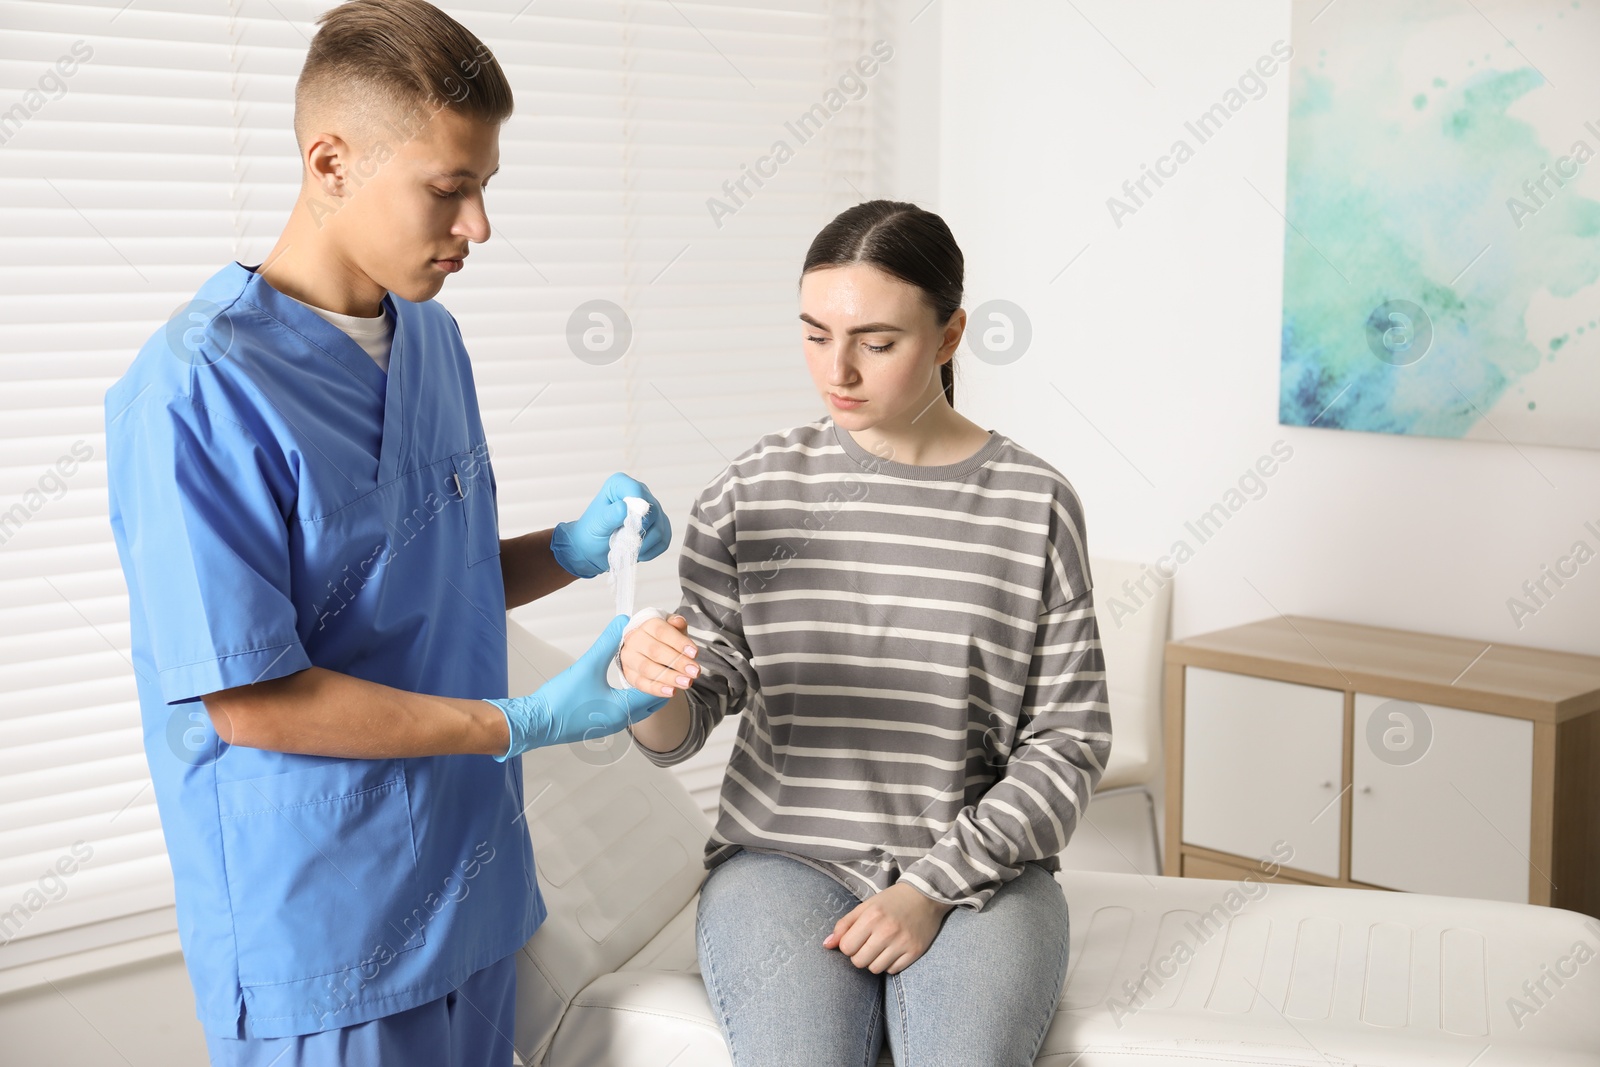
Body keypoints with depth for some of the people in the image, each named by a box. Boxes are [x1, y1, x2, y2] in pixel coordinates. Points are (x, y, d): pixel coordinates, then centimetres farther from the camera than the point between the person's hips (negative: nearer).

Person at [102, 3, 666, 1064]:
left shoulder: (435, 340, 6)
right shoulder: (198, 390, -21)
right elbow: (247, 699, -21)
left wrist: (571, 550, -4)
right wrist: (524, 724, -20)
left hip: (475, 891, 8)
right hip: (321, 937, -7)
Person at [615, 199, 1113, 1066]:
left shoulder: (1036, 505, -1)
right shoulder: (752, 493, 0)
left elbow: (1070, 738, 0)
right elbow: (680, 731, 1)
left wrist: (936, 886, -10)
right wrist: (652, 679, -23)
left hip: (980, 866, 0)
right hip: (785, 857, 1)